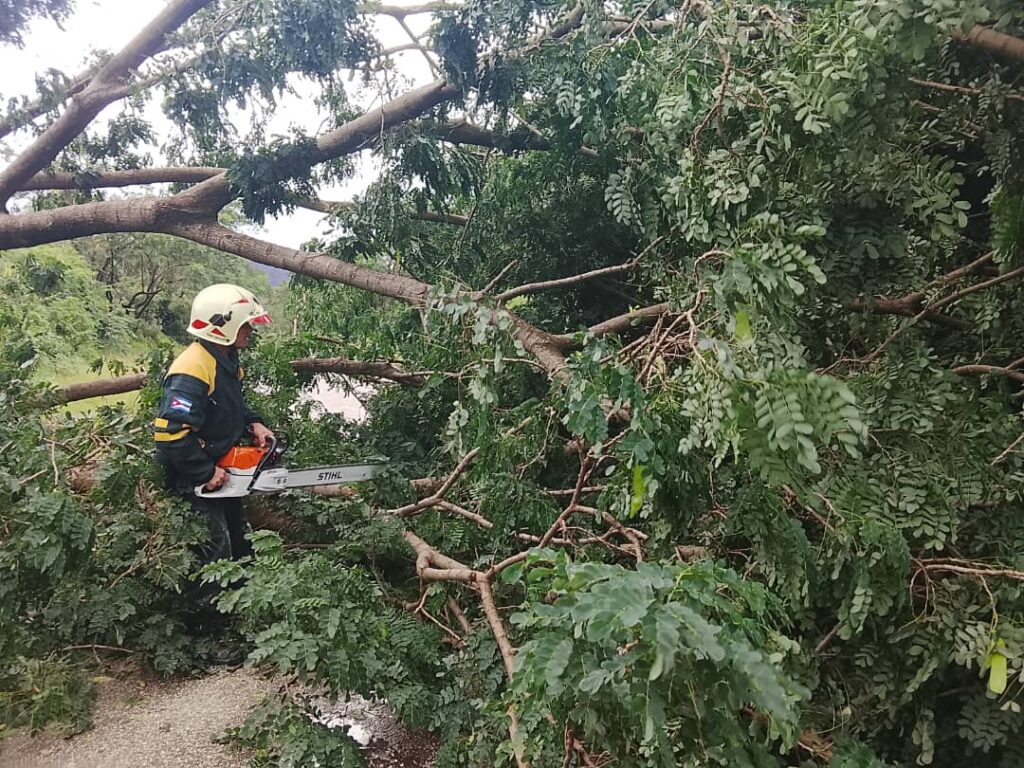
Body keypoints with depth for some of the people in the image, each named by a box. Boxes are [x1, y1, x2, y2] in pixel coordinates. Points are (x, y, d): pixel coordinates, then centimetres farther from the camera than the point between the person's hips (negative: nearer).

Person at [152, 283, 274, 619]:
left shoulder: (226, 359, 2)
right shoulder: (192, 368, -30)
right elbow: (171, 433, -34)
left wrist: (254, 423, 1)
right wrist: (206, 473, -26)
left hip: (221, 471, 10)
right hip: (194, 480, -10)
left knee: (241, 540, 23)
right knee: (214, 553, -2)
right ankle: (202, 618, 17)